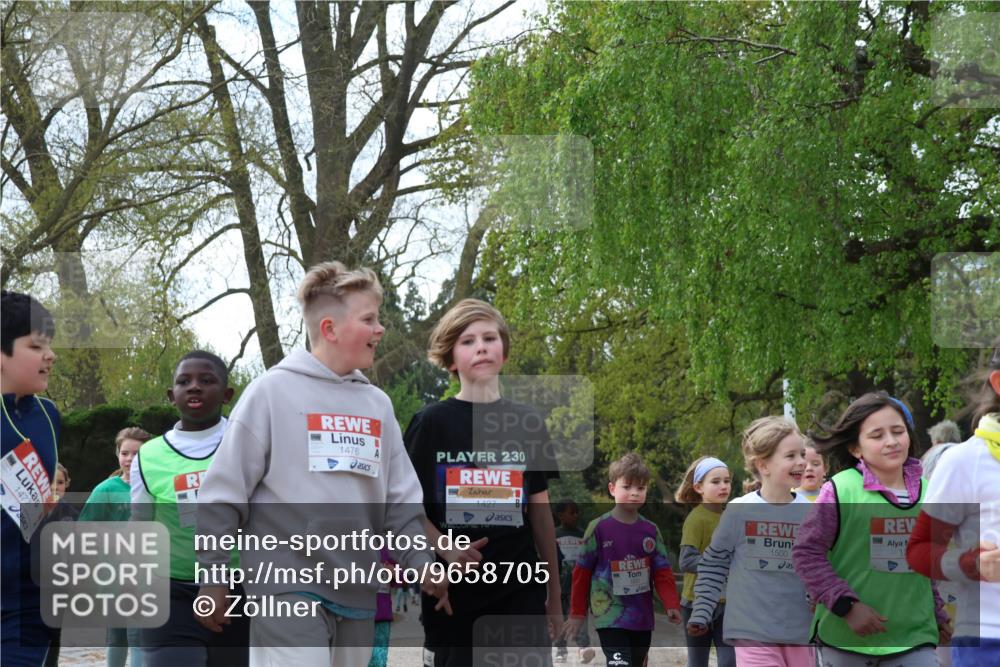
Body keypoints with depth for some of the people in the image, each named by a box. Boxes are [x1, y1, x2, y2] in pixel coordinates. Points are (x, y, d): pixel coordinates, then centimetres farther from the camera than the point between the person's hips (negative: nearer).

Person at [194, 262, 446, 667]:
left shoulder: (378, 405, 13)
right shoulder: (272, 391, -3)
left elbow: (400, 501, 15)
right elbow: (224, 493, -3)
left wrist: (422, 565, 4)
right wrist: (213, 578, -4)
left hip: (358, 592, 6)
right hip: (289, 587, -6)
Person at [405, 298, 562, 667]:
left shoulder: (528, 423, 8)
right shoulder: (431, 423, 0)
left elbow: (540, 509, 12)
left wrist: (554, 592, 13)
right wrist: (445, 549, -19)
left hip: (520, 589, 2)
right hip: (452, 590, -2)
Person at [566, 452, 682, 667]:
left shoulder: (651, 531, 4)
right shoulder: (599, 528, -8)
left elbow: (662, 572, 4)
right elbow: (582, 573, -1)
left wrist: (671, 605, -12)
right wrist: (577, 613, 2)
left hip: (642, 618, 5)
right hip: (610, 617, -5)